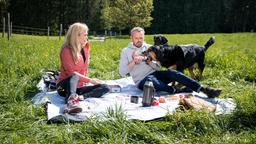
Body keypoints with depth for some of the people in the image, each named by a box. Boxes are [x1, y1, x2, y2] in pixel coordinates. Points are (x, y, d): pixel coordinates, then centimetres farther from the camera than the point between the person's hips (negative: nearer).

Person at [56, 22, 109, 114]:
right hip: (65, 84, -7)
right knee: (75, 77, -38)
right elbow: (71, 73, -20)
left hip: (79, 86, 7)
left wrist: (86, 81, 1)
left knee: (105, 88, -9)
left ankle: (80, 97, -30)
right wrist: (90, 80, -22)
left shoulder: (85, 48, 7)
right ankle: (71, 100, -62)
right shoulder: (67, 50, -14)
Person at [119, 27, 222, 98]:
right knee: (151, 80, -40)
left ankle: (204, 89, -34)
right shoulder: (126, 51, 6)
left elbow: (158, 67, 8)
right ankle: (177, 91, -39)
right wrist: (133, 62, -14)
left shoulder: (149, 48, 14)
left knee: (172, 73, -25)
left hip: (154, 74, 3)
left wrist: (147, 60, -10)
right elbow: (122, 72, -2)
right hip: (141, 81, -3)